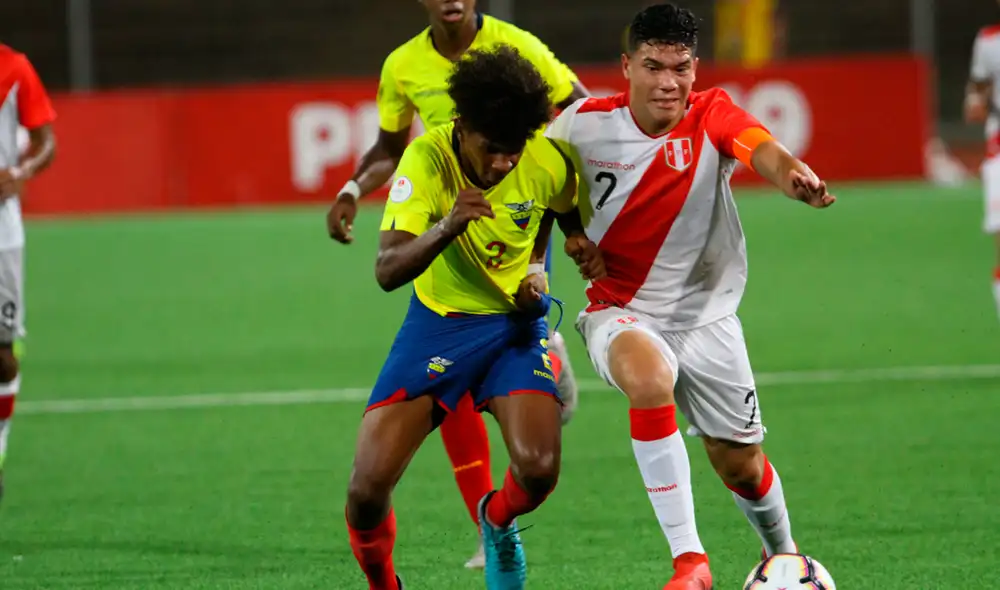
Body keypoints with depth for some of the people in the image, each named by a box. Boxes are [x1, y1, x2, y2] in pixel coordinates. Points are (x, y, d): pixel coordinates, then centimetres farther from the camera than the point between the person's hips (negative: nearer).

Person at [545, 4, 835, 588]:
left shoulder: (712, 117, -13)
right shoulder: (585, 124, -10)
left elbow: (761, 147, -34)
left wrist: (791, 173, -57)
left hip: (707, 316, 1)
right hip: (621, 313, -1)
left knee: (740, 463, 8)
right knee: (650, 379, -36)